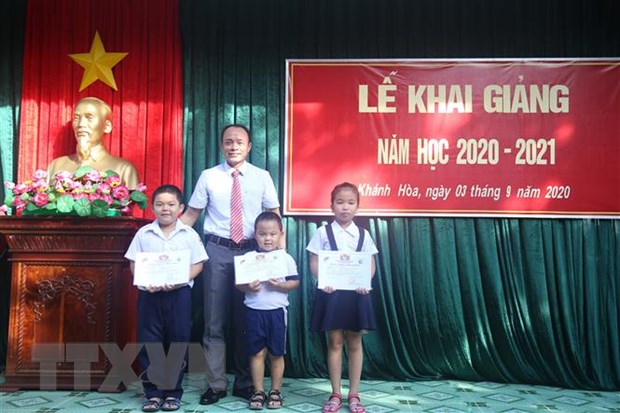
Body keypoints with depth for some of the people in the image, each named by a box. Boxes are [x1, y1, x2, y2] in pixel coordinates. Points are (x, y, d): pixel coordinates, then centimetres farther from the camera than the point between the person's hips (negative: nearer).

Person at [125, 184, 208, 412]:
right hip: (149, 294, 1)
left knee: (177, 342, 5)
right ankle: (153, 393, 16)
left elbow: (197, 265, 0)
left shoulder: (189, 234, 1)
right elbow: (134, 264, 5)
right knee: (149, 343, 4)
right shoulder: (143, 233, 4)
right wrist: (145, 282, -13)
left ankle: (173, 393, 18)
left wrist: (180, 280, -16)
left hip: (179, 294, -1)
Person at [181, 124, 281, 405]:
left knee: (247, 319, 10)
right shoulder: (208, 176, 2)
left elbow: (274, 215, 5)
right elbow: (191, 214, 4)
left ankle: (244, 383, 24)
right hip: (218, 250, 0)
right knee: (214, 321, 4)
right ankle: (216, 384, 17)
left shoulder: (262, 177, 4)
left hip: (251, 251, 1)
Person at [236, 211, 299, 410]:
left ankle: (275, 391, 21)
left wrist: (280, 285, -19)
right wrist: (247, 287, -17)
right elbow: (238, 282, 3)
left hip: (277, 311, -1)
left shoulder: (286, 258, -1)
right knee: (257, 353, 7)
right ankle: (258, 391, 17)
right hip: (254, 311, 1)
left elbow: (294, 282, -2)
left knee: (276, 353, 8)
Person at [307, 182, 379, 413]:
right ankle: (336, 394, 16)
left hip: (355, 293, 2)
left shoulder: (363, 235, 5)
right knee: (335, 342, 5)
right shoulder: (323, 232, 0)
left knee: (354, 343, 7)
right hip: (331, 293, -1)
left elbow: (371, 265, 6)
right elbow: (314, 263, -1)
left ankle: (354, 394, 18)